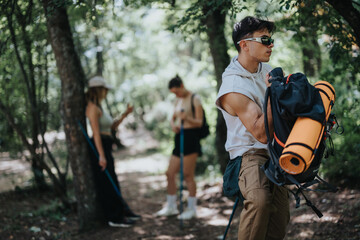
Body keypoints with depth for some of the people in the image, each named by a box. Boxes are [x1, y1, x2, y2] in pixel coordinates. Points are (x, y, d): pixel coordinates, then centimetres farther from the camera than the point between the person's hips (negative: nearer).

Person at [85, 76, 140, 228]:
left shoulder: (98, 107, 17)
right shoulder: (92, 107, -14)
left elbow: (112, 126, 21)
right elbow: (96, 133, -20)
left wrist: (125, 114, 10)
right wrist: (101, 156, -23)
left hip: (106, 146, 10)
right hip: (99, 146, -10)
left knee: (113, 182, 16)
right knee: (107, 182, -4)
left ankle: (124, 212, 26)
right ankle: (114, 218, 4)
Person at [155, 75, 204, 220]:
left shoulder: (195, 99, -5)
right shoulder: (178, 101, 17)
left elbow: (199, 122, -9)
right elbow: (173, 119, 20)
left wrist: (187, 118, -29)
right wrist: (173, 125, -4)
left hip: (191, 137, -8)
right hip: (179, 138, 8)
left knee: (187, 175, -7)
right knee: (170, 173, 7)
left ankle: (192, 209, 2)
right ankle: (171, 207, 19)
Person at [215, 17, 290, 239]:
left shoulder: (267, 70, 8)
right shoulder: (233, 87, -18)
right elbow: (262, 134, -22)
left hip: (275, 154, 8)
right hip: (250, 154, -7)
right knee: (260, 200, -38)